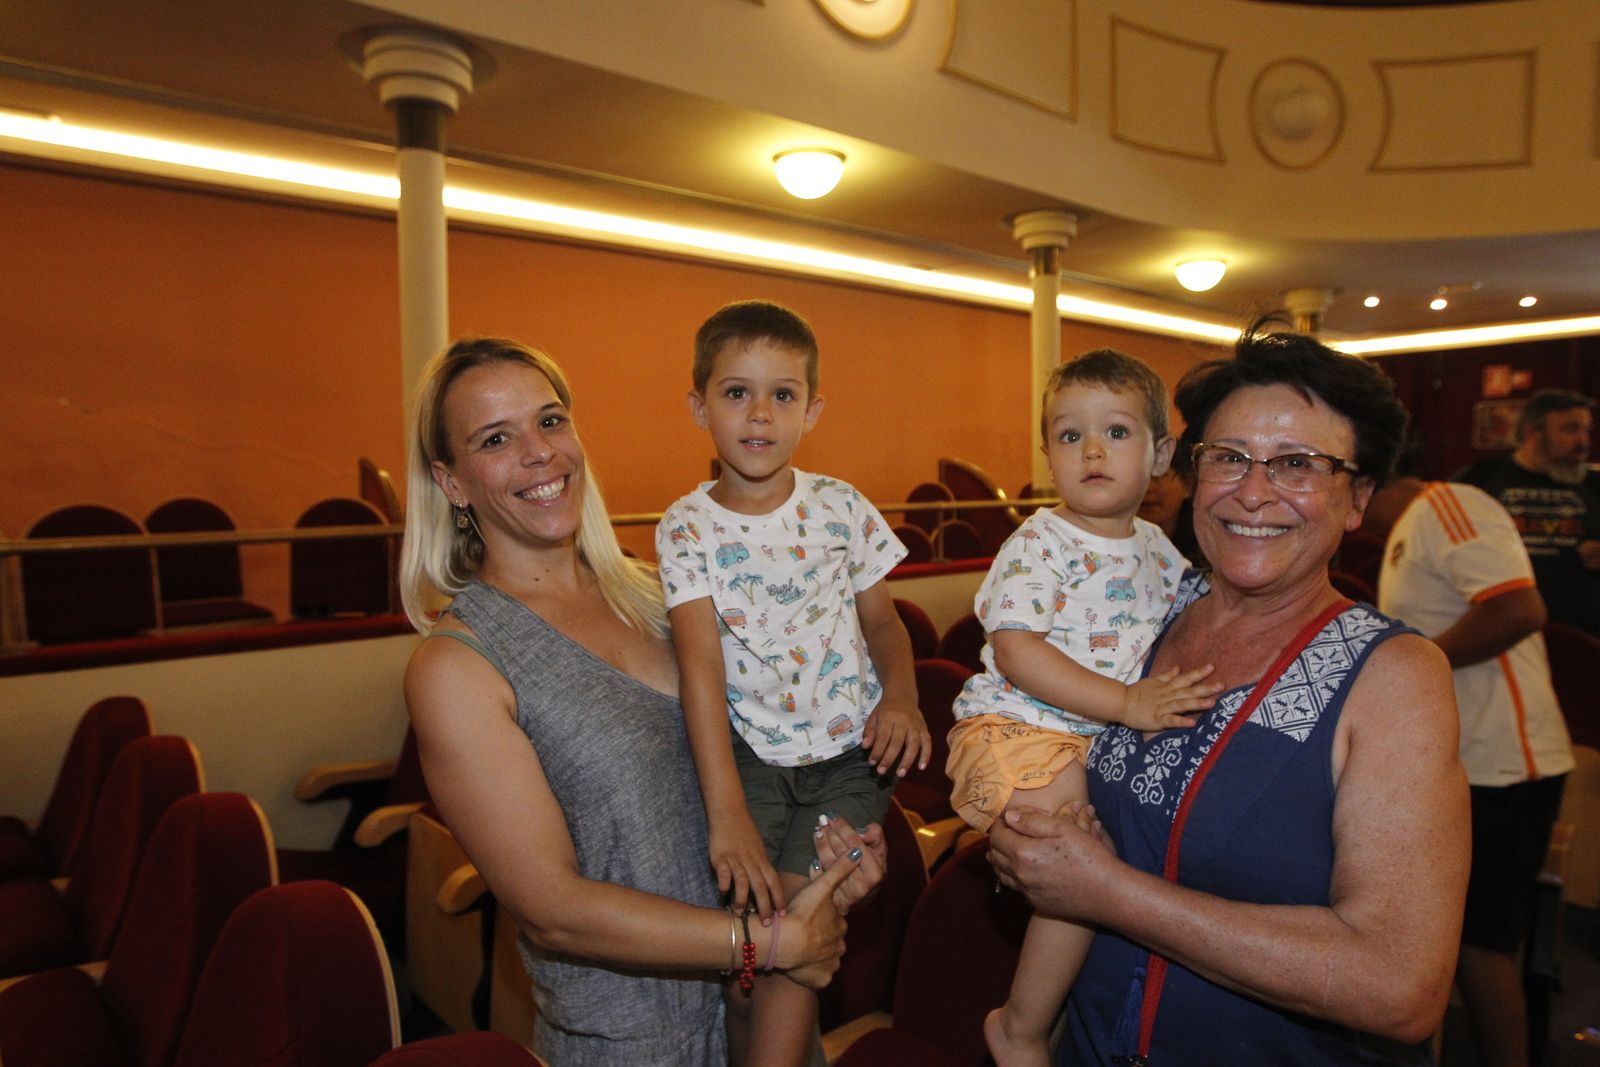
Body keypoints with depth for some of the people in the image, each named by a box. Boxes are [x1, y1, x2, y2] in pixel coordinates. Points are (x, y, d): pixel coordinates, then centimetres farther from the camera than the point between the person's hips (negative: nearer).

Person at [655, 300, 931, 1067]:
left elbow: (883, 619, 11)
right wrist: (726, 811, -21)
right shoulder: (686, 527, -5)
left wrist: (900, 694, -11)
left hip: (846, 750, 1)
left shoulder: (842, 508, 0)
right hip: (746, 751, 0)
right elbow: (700, 663, -14)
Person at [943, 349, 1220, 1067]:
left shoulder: (1156, 548, 10)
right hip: (1018, 729, -7)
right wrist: (1125, 702, -24)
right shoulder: (1038, 543, -11)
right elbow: (1017, 654, -20)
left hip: (1108, 739, 8)